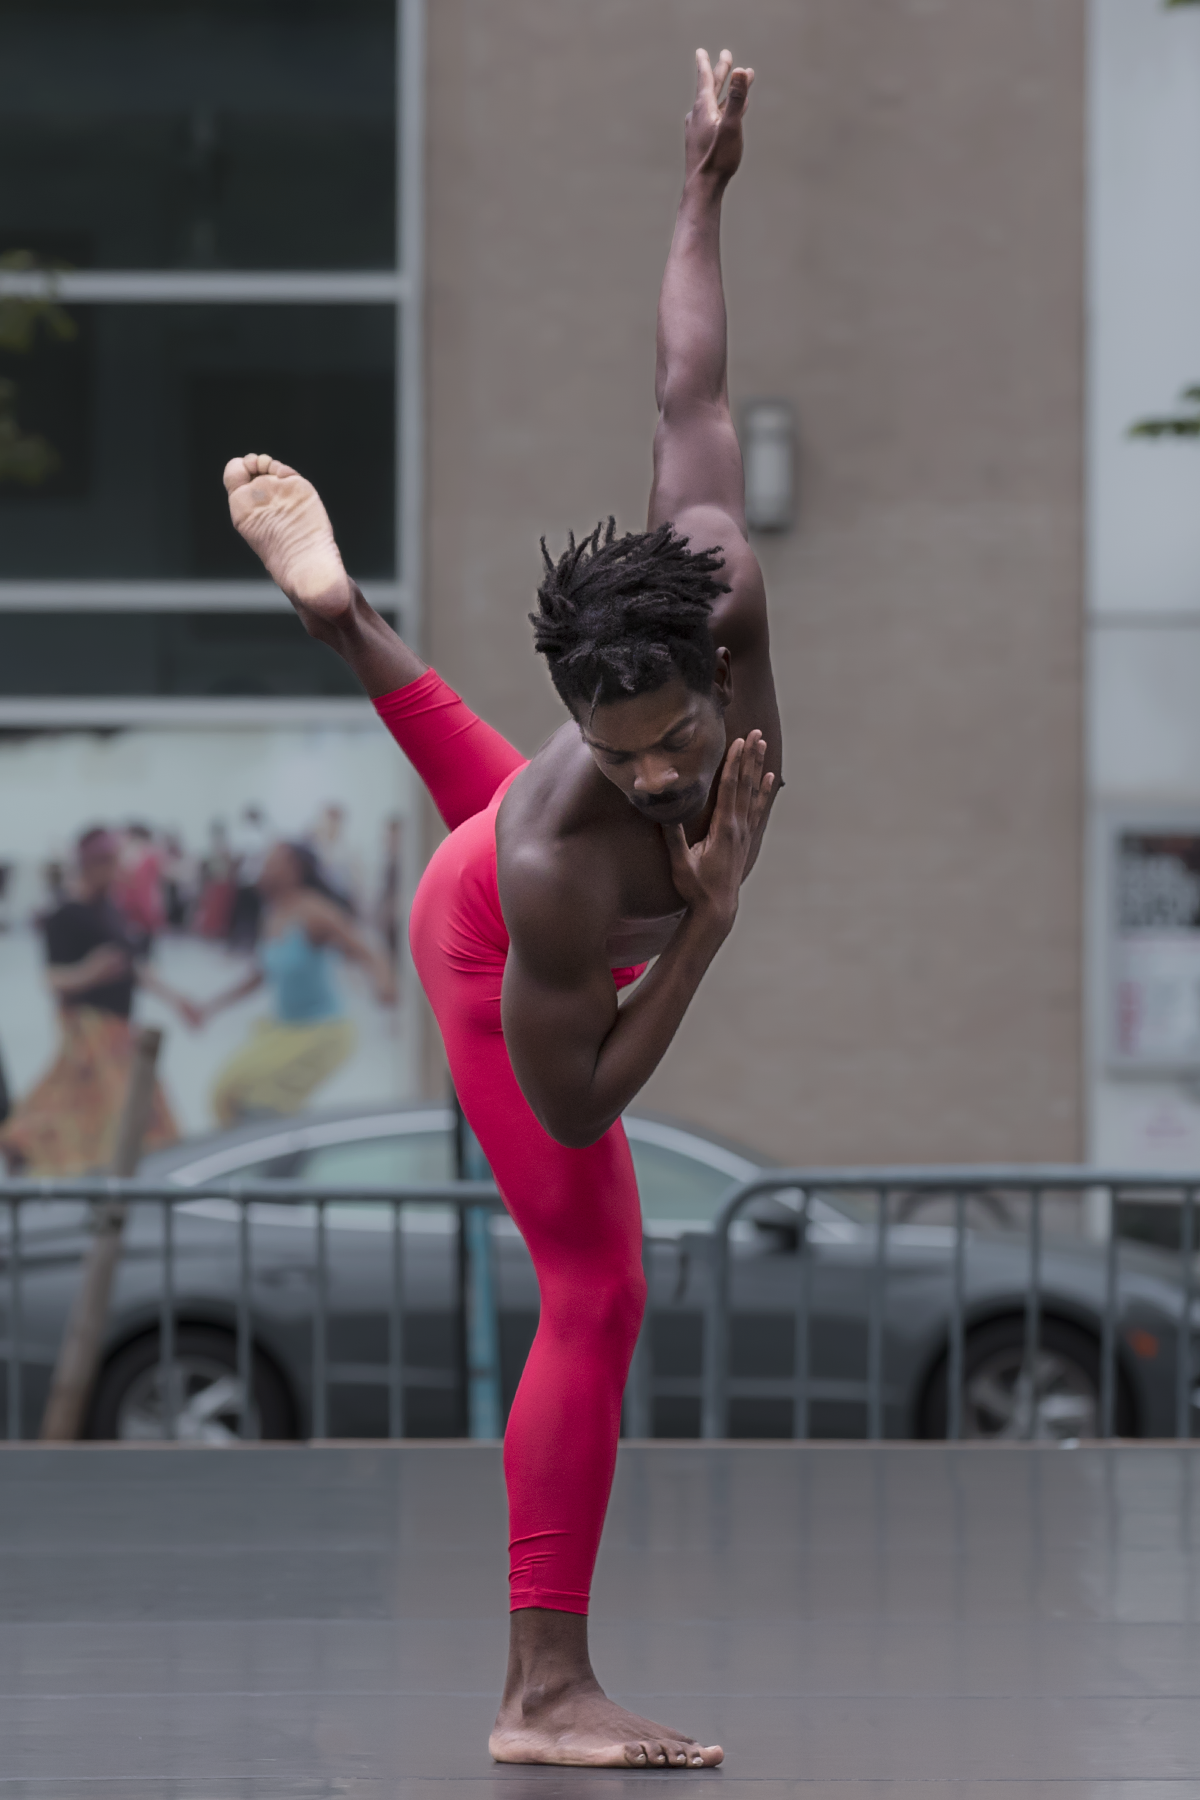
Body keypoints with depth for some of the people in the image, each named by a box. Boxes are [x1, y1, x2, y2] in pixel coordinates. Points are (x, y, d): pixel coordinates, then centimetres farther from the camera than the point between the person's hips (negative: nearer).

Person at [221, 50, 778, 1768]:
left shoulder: (722, 592, -40)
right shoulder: (558, 870, -49)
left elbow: (690, 397, -23)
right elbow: (575, 1105, -36)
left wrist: (706, 190, -9)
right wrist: (707, 926, -44)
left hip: (512, 825, 6)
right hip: (494, 939, -6)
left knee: (478, 767, 42)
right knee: (595, 1288, -10)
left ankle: (331, 599, 71)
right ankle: (544, 1691, -7)